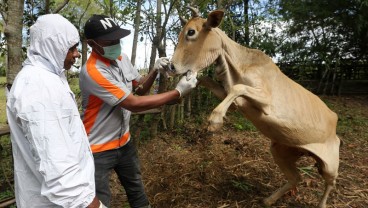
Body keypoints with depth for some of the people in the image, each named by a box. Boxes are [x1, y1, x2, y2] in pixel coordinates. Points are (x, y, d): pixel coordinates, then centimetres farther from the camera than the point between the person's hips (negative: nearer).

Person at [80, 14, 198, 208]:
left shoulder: (122, 57, -2)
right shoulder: (92, 71, -28)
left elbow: (140, 89, 9)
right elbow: (134, 104, -28)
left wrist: (155, 71, -11)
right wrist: (178, 92, -26)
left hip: (124, 142, 7)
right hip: (98, 150, -7)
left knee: (137, 192, 23)